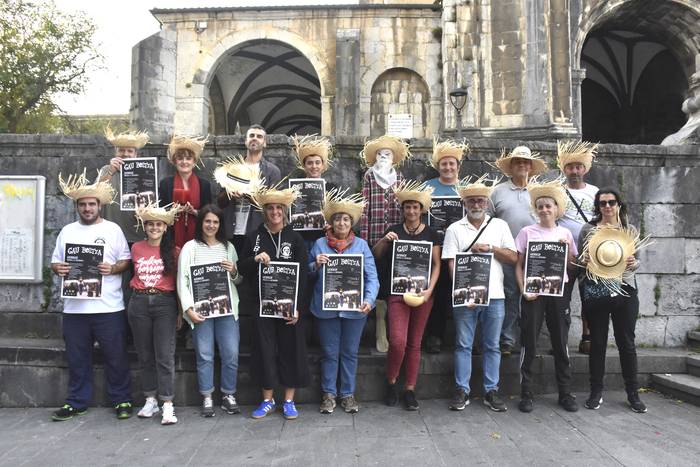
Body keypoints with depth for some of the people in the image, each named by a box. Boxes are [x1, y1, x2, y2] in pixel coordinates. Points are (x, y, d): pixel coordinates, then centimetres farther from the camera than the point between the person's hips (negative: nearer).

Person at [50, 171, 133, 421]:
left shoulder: (113, 229, 4)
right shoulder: (67, 231, 13)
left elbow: (127, 260, 2)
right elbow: (55, 261, 14)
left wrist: (113, 269, -16)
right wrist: (58, 268, -7)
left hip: (108, 306, -3)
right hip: (74, 306, 3)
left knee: (116, 356, 3)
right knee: (77, 358, 11)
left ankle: (121, 400, 16)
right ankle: (77, 402, 25)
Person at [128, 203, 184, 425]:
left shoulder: (173, 251, -1)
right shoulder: (136, 248, 7)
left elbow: (179, 280, 2)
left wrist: (181, 310, -1)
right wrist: (139, 293, 12)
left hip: (165, 303, -3)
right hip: (139, 302, 3)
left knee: (165, 356, -6)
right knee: (145, 355, 10)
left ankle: (168, 406, -2)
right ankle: (150, 400, 22)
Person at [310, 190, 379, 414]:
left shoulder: (361, 245, 1)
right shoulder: (320, 244, 2)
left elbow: (372, 276, -4)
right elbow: (307, 274, 6)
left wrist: (369, 299, -19)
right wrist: (316, 265, -15)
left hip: (354, 309, 0)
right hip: (326, 308, 0)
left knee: (350, 353, 12)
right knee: (329, 353, 10)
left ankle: (348, 394, 25)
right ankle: (328, 394, 24)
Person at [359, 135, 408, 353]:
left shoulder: (399, 177, 13)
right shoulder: (369, 176, 6)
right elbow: (365, 207, 0)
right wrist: (364, 238, -7)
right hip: (375, 235, -2)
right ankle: (381, 331, 5)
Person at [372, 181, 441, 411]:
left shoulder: (430, 233, 7)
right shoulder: (394, 230, 7)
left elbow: (437, 264, 5)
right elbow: (376, 254, 6)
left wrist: (429, 289, -8)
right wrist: (384, 240, -14)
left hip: (422, 293, 1)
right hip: (397, 291, -1)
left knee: (414, 343, 8)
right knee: (397, 341, -12)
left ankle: (410, 390, 19)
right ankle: (391, 382, 13)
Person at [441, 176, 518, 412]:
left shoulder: (500, 225, 9)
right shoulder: (455, 229, 4)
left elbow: (513, 258, 5)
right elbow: (451, 263, -3)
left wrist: (489, 248, -9)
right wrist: (463, 290, -16)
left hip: (494, 296, 2)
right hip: (465, 295, -1)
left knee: (492, 346, 9)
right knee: (463, 345, 4)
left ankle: (491, 391, 18)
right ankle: (462, 390, 13)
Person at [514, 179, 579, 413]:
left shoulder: (565, 233, 9)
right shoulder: (527, 232, 1)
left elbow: (572, 266, 11)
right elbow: (519, 266, 0)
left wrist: (568, 248, -5)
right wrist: (523, 290, -11)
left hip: (558, 292, 3)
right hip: (533, 294, -2)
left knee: (561, 343, 7)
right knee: (529, 344, 0)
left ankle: (565, 393, 20)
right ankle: (526, 394, 10)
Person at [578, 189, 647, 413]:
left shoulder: (630, 230, 8)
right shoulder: (588, 229, 4)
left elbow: (636, 262, 12)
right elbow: (579, 259, 9)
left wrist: (634, 264, -11)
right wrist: (585, 261, -13)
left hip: (625, 291, 1)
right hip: (595, 292, -1)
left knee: (627, 342, 6)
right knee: (597, 342, 6)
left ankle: (633, 393, 19)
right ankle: (596, 392, 17)